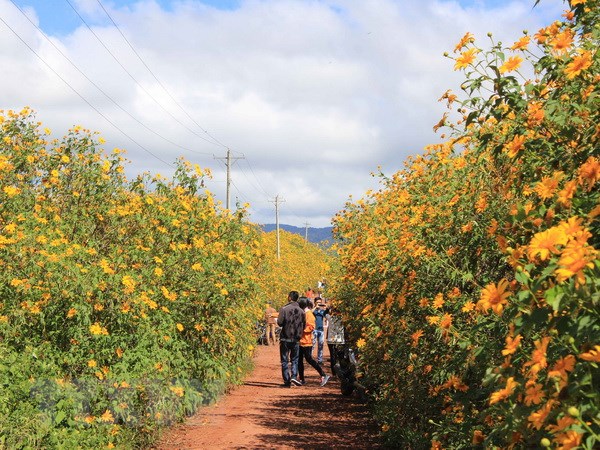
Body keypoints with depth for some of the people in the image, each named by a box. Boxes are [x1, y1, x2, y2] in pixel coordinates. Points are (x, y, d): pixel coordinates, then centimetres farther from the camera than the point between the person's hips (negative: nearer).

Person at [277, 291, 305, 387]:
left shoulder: (284, 309, -10)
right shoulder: (301, 311, 1)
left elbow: (280, 322, -14)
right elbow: (304, 326, 7)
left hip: (285, 338, -2)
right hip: (296, 339, 2)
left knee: (284, 361, 6)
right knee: (295, 359, 13)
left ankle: (287, 381, 4)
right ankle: (294, 376, -7)